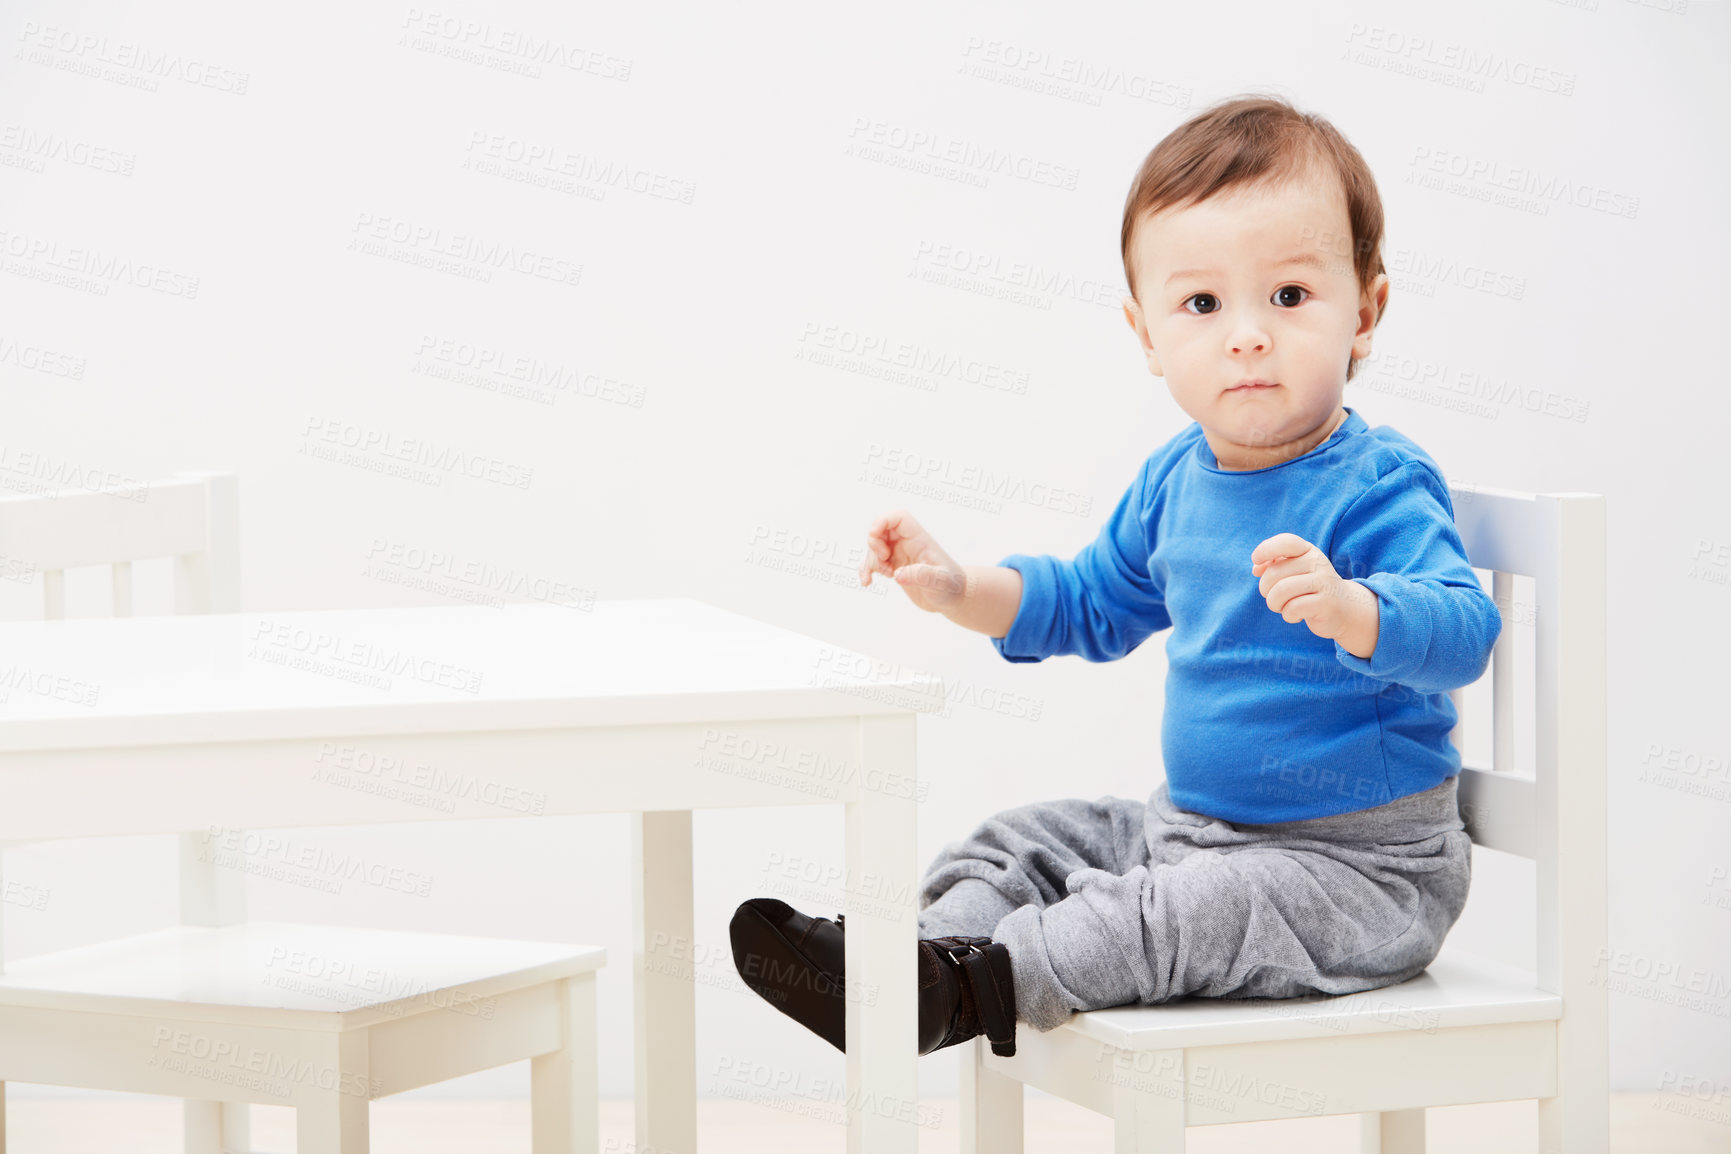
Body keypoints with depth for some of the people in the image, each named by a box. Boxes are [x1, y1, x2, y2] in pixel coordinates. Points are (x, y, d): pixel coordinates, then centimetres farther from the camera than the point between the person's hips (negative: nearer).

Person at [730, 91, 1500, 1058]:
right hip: (1196, 826, 9)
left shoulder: (1379, 486, -19)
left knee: (1192, 907, -31)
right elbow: (1094, 605, 23)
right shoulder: (1174, 482, 6)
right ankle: (934, 949, -13)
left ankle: (971, 986, -32)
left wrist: (1346, 607, -52)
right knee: (1026, 840, 8)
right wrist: (960, 590, 9)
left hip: (1364, 868, -9)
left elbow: (1464, 631, -34)